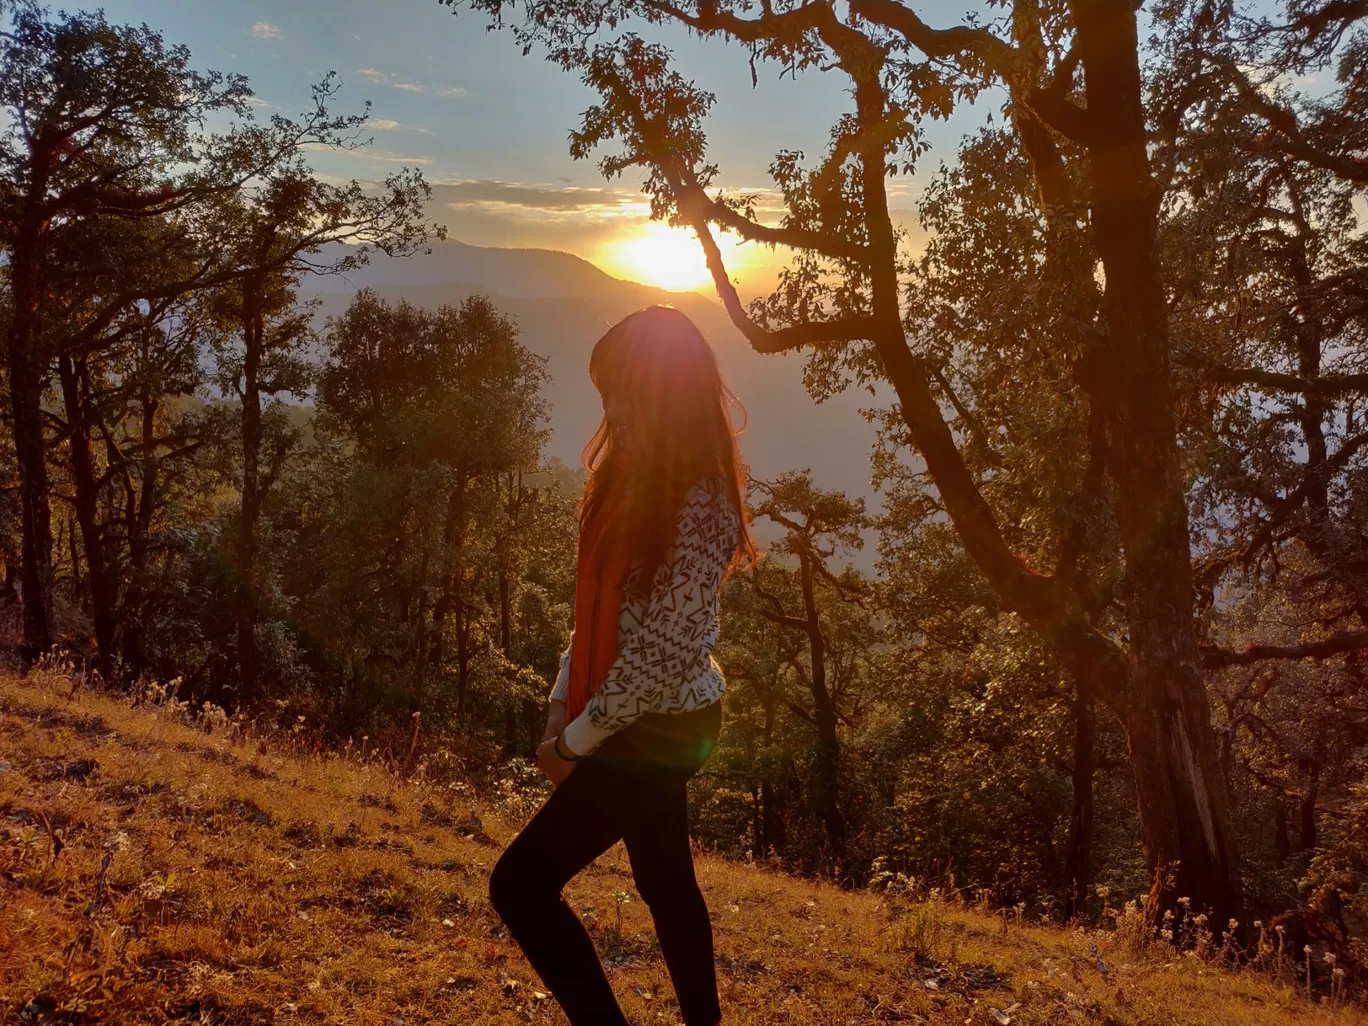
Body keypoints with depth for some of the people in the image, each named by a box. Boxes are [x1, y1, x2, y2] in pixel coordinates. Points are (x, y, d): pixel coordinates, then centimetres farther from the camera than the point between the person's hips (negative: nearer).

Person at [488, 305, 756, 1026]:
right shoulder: (639, 475, 5)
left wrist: (578, 738, -13)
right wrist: (562, 708, 6)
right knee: (666, 884, 20)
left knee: (519, 886, -7)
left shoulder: (698, 502, -22)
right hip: (648, 722, 9)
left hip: (657, 729, -9)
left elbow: (667, 648, -23)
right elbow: (601, 608, 10)